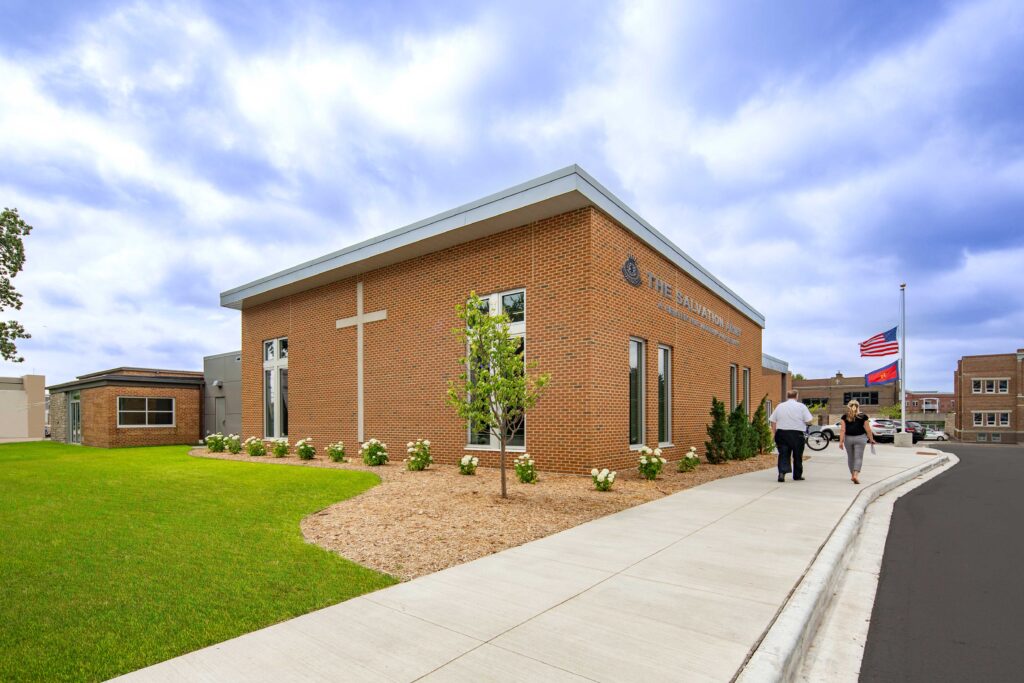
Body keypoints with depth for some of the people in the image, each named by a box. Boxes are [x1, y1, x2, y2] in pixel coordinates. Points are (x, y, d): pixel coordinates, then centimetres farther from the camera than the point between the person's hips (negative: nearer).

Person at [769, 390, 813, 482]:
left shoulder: (779, 406, 6)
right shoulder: (801, 406, -2)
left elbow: (772, 421, 6)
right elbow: (809, 421, -6)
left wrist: (774, 433, 14)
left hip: (781, 433, 2)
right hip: (797, 434, -2)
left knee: (783, 454, 2)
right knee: (797, 455, 12)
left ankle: (782, 472, -16)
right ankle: (797, 475, 21)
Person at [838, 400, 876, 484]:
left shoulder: (845, 416, 1)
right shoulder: (863, 416, 1)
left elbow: (842, 430, -5)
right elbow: (868, 430, -1)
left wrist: (841, 441, -5)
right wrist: (871, 439, 11)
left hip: (848, 438, 1)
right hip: (860, 438, -1)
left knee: (850, 457, 15)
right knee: (858, 457, -1)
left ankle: (852, 475, 25)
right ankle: (856, 475, -17)